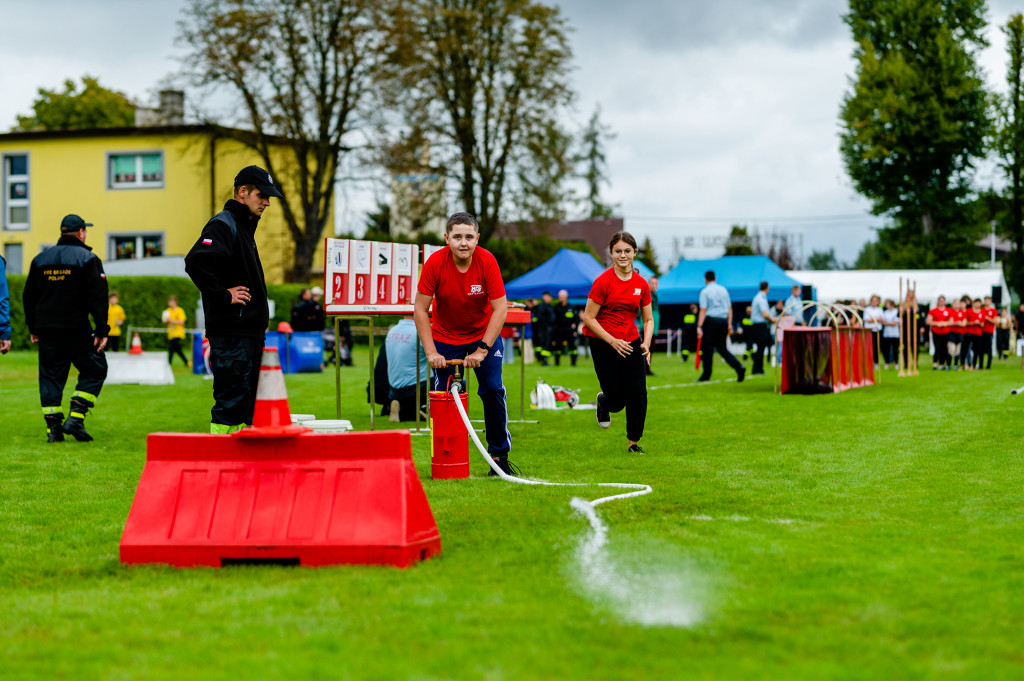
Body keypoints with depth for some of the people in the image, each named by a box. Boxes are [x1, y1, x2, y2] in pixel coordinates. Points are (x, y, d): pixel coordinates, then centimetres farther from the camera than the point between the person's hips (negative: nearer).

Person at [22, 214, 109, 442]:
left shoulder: (41, 259, 11)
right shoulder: (87, 259, -4)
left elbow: (28, 296, 16)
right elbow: (97, 297, -10)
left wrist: (33, 327, 24)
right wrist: (102, 330, -9)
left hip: (46, 329, 5)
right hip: (77, 327, -5)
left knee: (50, 376, 9)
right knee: (94, 370, 6)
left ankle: (53, 427, 3)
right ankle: (75, 418, -7)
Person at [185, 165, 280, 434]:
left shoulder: (244, 226, 20)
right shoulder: (224, 225, -11)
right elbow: (195, 262, -28)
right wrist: (222, 295, -20)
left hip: (249, 331, 10)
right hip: (231, 332, -10)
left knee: (246, 405, 12)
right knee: (231, 400, -9)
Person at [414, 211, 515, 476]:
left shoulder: (487, 261, -21)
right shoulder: (435, 263, -21)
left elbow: (500, 308, -18)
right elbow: (420, 309, -15)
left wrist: (482, 349, -23)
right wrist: (430, 352, -20)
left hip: (483, 335, 0)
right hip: (445, 338, 0)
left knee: (493, 390, -9)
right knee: (443, 395, -6)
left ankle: (499, 455, 5)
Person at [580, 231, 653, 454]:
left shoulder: (641, 285, 2)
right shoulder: (603, 282, -12)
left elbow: (648, 319, 11)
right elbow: (588, 318, -10)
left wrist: (646, 343, -6)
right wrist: (612, 341, -18)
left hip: (631, 343, 4)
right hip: (603, 344, -4)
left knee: (638, 393, -7)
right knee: (617, 398, -3)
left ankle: (634, 443, 11)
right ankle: (603, 402, 37)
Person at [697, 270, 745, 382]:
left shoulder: (705, 291, -5)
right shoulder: (723, 289, 12)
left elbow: (703, 310, -12)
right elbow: (730, 308, 12)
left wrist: (699, 326, -13)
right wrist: (729, 324, 16)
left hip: (711, 320, -5)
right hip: (724, 320, 5)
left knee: (707, 348, 3)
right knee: (722, 348, 10)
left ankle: (706, 375, 6)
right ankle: (739, 368, -6)